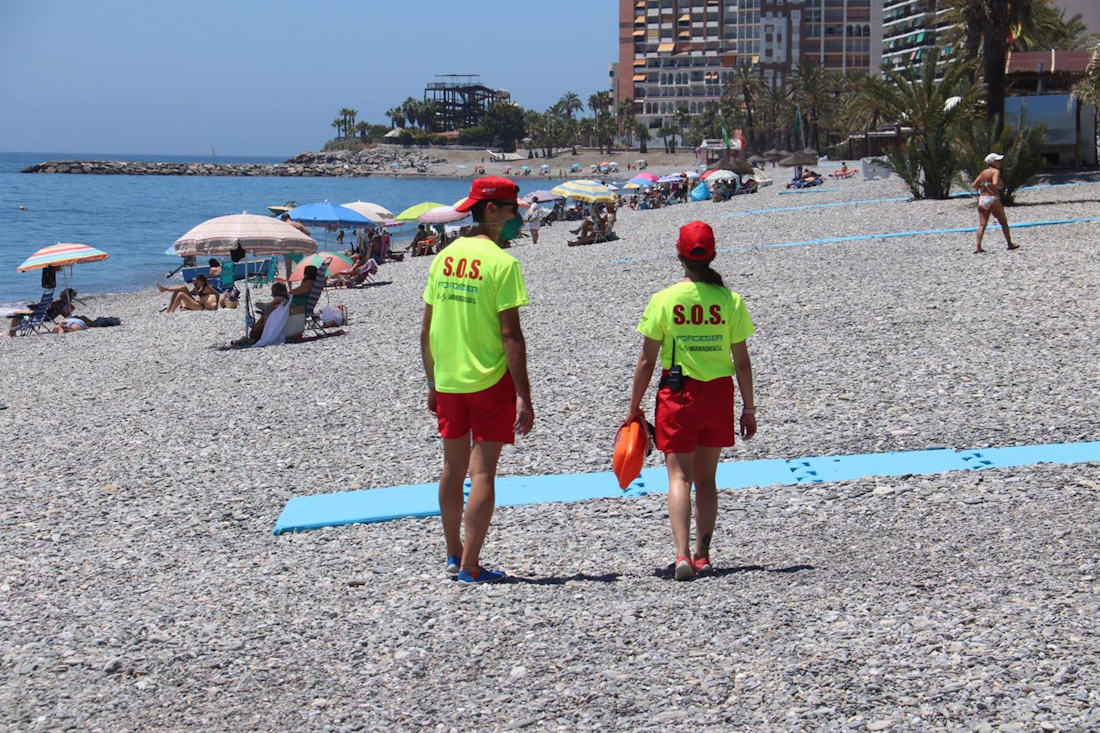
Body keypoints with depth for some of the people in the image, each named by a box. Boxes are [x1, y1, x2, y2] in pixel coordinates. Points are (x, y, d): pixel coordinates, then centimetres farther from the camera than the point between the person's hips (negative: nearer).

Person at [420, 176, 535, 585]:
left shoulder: (445, 257, 6)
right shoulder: (502, 263, -13)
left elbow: (426, 330, 9)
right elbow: (510, 336, -17)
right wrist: (524, 396, -15)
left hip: (448, 381, 6)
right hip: (490, 381, -6)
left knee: (454, 467, 17)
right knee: (483, 472, -1)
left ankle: (454, 556, 29)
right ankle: (470, 567, 0)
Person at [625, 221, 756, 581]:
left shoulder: (664, 300, -8)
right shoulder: (730, 301, -4)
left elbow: (647, 360, -5)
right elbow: (742, 362, 0)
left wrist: (634, 407, 5)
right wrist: (748, 408, 9)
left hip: (678, 393, -2)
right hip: (718, 393, 2)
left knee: (679, 476, 0)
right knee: (707, 479, 14)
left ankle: (682, 554, -16)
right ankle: (703, 555, 17)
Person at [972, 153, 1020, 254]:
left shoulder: (983, 172, 11)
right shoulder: (995, 171, -7)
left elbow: (974, 185, 8)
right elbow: (995, 183, -24)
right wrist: (1000, 187, -4)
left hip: (982, 199, 5)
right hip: (993, 199, -5)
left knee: (982, 224, 0)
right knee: (1004, 222, 12)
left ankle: (978, 247, -13)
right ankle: (1010, 243, 23)